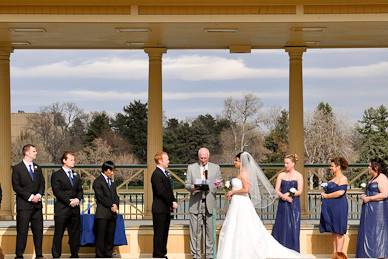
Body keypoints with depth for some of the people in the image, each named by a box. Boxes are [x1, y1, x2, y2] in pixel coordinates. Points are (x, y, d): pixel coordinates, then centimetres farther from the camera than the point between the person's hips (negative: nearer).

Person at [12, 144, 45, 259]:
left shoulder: (37, 168, 15)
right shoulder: (17, 168, -3)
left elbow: (42, 184, 13)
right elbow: (16, 186, -9)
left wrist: (39, 195, -7)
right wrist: (30, 196, -15)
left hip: (37, 204, 5)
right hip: (24, 205, -5)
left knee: (38, 231, 6)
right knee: (22, 231, -3)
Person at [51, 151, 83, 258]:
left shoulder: (76, 176, 18)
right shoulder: (56, 175, -1)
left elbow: (80, 190, 15)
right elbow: (57, 191, -10)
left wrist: (77, 199, -6)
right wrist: (69, 201, -16)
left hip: (75, 209, 6)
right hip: (62, 209, -5)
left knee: (75, 234, 7)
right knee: (58, 235, -2)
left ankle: (74, 255, 14)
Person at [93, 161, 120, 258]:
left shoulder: (112, 181, 20)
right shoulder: (98, 181, -3)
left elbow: (115, 195, 18)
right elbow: (100, 197, -10)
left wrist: (116, 205, -2)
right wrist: (111, 206, -11)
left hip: (112, 213, 7)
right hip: (102, 213, -6)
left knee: (110, 236, 5)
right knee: (101, 236, -6)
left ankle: (108, 255, 9)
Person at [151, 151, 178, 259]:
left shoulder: (165, 173, 16)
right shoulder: (156, 174, -14)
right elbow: (161, 192, -21)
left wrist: (173, 201, 3)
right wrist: (172, 202, -16)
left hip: (166, 209, 9)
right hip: (160, 209, -9)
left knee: (164, 233, 13)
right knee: (159, 233, -4)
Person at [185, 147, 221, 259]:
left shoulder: (215, 167, 12)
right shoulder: (191, 167, 9)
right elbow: (187, 184, 7)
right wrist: (192, 187, -15)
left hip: (210, 203, 1)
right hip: (196, 203, -1)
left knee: (210, 230, 1)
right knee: (195, 231, -1)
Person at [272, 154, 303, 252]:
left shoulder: (298, 176, 1)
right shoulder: (281, 175, 7)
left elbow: (300, 191, -5)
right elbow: (277, 190, 2)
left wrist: (289, 194, -18)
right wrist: (283, 196, -16)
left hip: (294, 205, -2)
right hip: (283, 204, 3)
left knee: (293, 227, -2)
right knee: (281, 226, 1)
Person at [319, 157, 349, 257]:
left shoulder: (342, 178, -10)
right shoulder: (333, 179, 16)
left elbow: (340, 192, -22)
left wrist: (326, 196, -13)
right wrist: (324, 192, 6)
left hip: (339, 207, -9)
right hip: (331, 208, 9)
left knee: (338, 232, -4)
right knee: (333, 232, 9)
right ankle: (335, 253, 12)